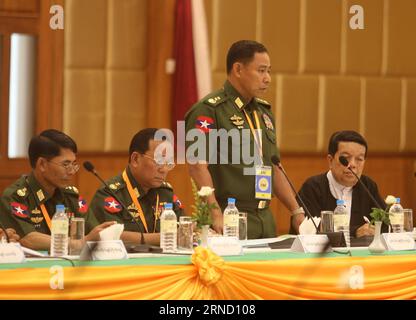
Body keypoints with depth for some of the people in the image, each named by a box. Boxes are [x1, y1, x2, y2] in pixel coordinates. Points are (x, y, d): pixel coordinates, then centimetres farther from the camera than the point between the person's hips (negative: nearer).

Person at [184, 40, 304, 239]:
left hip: (265, 220, 7)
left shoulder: (264, 111, 18)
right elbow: (198, 166, -17)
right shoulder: (208, 110, -8)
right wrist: (216, 215, -27)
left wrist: (297, 212, 17)